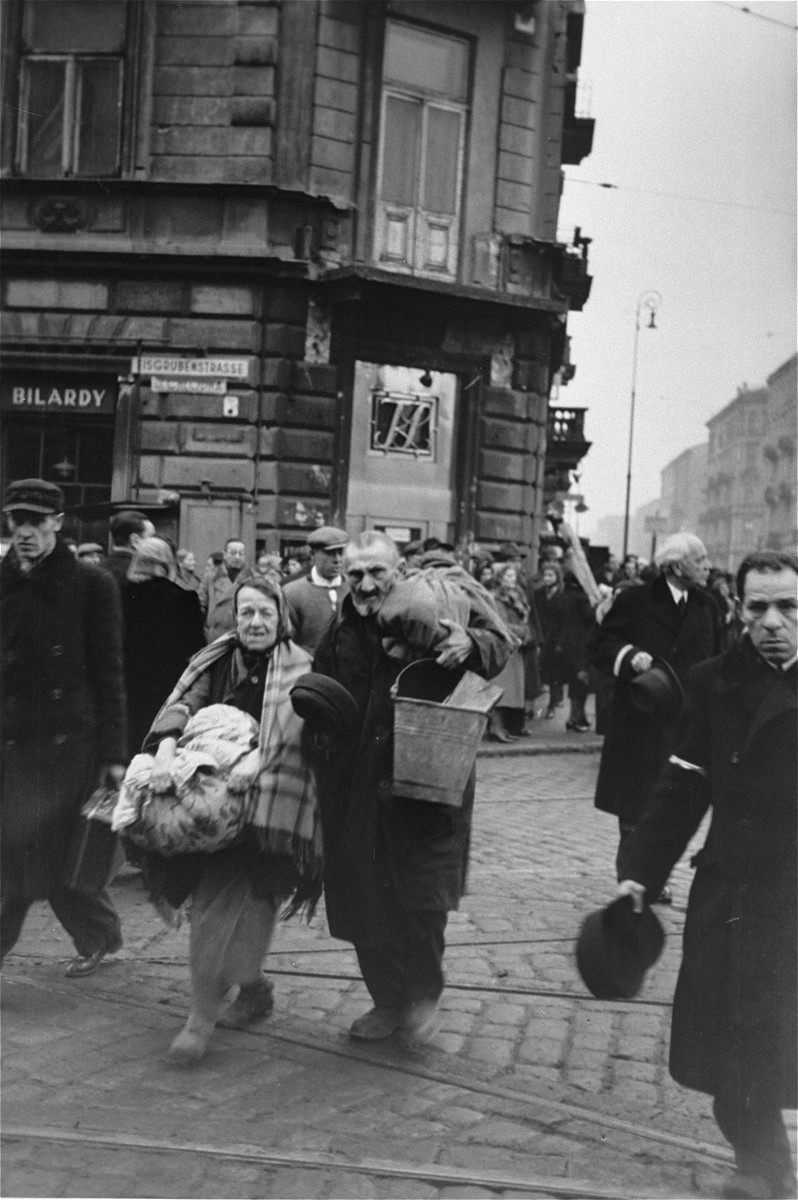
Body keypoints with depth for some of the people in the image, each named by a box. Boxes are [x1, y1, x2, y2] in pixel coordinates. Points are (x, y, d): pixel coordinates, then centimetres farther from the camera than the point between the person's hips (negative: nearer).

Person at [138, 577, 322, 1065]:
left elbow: (294, 718, -18)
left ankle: (204, 1016, -4)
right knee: (218, 901, 4)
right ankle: (253, 988, 26)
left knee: (227, 907, -10)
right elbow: (183, 704, -4)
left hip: (267, 804, -4)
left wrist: (258, 758, -35)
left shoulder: (297, 667, -2)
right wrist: (167, 745, -25)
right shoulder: (218, 662, 9)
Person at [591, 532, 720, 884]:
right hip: (637, 720, -4)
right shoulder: (635, 600, -5)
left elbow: (714, 660, 11)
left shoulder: (705, 606, 8)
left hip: (684, 724, 4)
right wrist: (629, 656, -22)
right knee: (633, 806, 4)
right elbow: (601, 644, -4)